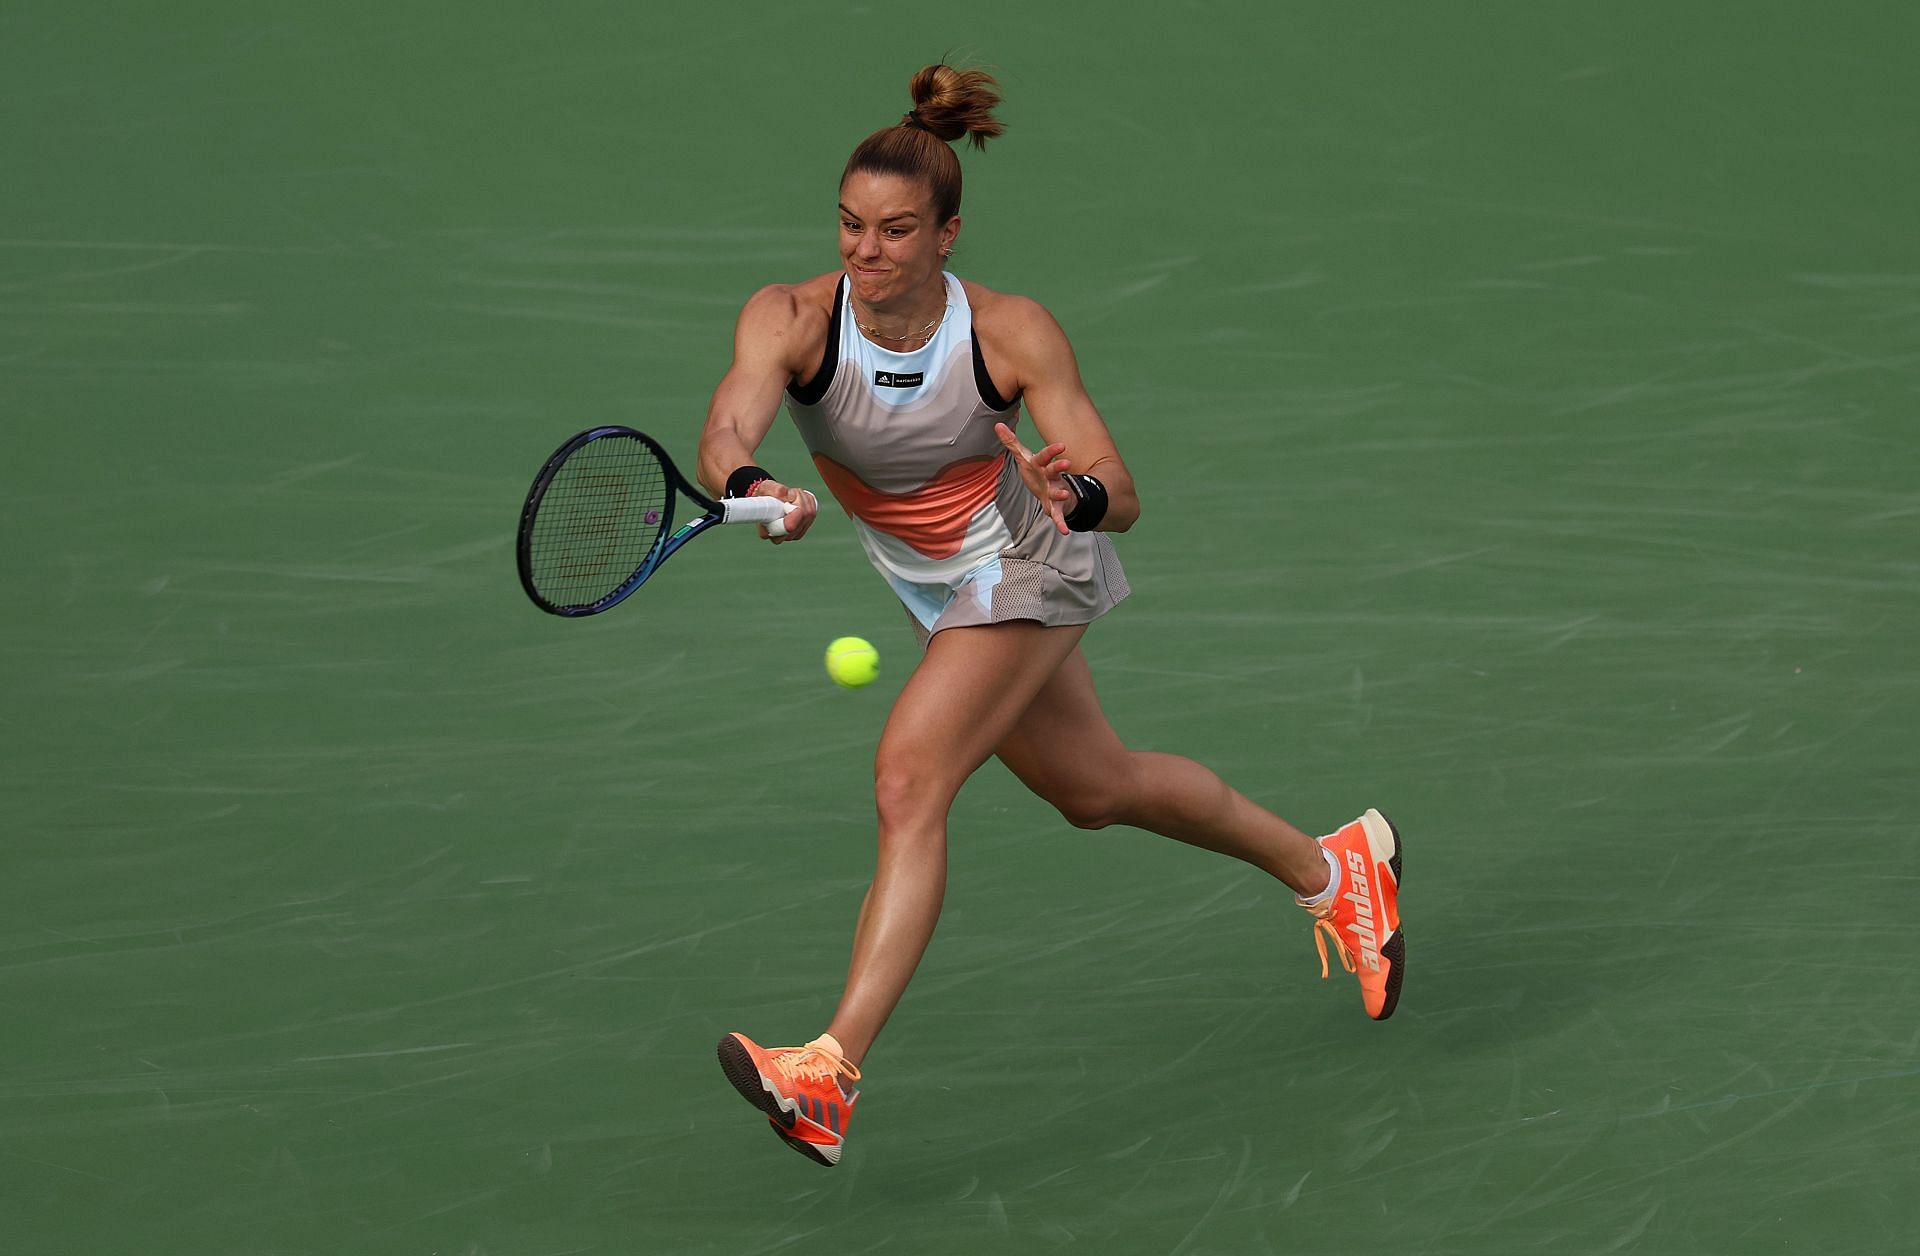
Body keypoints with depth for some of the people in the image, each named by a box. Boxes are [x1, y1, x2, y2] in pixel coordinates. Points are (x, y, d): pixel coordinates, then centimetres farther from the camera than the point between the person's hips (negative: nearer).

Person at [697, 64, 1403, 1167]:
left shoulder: (1012, 333, -26)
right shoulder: (791, 320, -22)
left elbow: (1122, 497, -27)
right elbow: (725, 435, -40)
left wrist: (1073, 493, -50)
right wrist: (754, 488, -63)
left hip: (1031, 567, -5)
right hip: (937, 589, 5)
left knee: (910, 779, -23)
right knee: (1096, 789, 22)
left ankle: (833, 1073, -28)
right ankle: (1329, 864, 45)